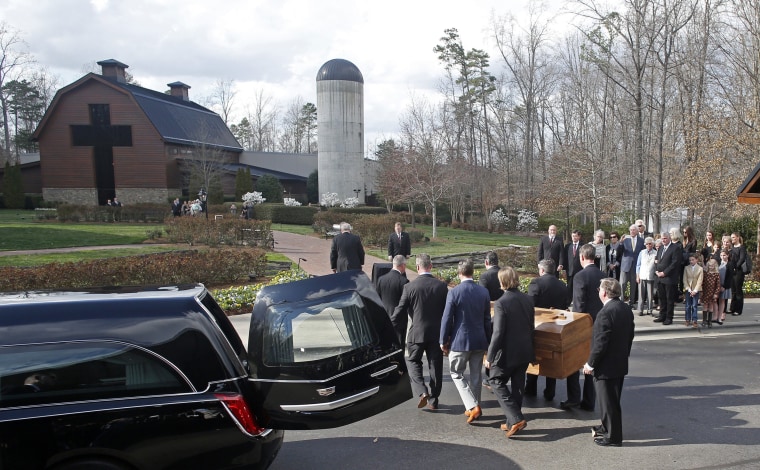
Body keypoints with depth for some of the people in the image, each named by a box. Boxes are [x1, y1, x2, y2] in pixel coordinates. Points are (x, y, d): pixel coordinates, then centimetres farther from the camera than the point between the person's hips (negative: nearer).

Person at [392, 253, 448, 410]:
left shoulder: (409, 287, -11)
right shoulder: (442, 286, -5)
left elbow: (399, 312, -7)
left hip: (417, 332, -2)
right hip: (437, 333, 2)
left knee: (413, 361, 16)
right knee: (435, 365, 13)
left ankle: (422, 392, -2)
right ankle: (433, 400, 21)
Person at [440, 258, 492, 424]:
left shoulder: (454, 292, -14)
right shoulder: (484, 291, 0)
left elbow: (447, 319, -11)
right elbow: (487, 319, 8)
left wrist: (443, 341, 0)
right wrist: (488, 340, 18)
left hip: (460, 341, -5)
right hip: (480, 341, 5)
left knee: (457, 374, 10)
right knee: (476, 375, 16)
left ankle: (472, 406, -1)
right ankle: (475, 407, 27)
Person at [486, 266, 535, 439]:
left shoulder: (501, 303, -19)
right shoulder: (528, 300, 2)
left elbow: (498, 333, -20)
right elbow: (531, 327, 11)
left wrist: (490, 356, -12)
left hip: (507, 353, -7)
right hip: (525, 352, 7)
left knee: (496, 382, 8)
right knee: (517, 386, 15)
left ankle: (516, 419, -2)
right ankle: (512, 423, 26)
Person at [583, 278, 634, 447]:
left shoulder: (605, 313, -26)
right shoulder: (626, 309, 2)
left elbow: (600, 343, -25)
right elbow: (630, 336, 12)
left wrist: (590, 364, -14)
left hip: (606, 366, -9)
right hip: (621, 363, 9)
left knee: (608, 402, 5)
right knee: (613, 400, 23)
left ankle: (613, 437, 16)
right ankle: (608, 427, 38)